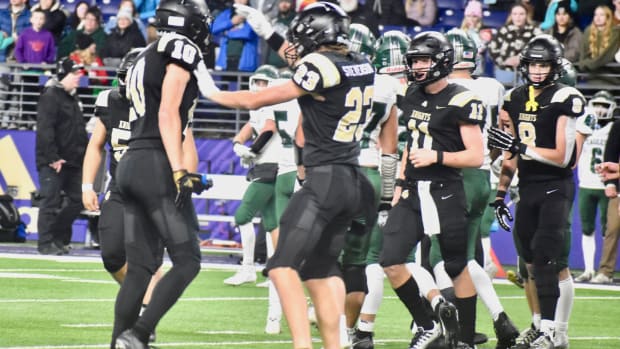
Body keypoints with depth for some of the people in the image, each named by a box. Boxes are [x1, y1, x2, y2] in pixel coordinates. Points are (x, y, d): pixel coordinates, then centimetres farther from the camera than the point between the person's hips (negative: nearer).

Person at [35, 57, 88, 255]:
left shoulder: (72, 98, 19)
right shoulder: (50, 96, -10)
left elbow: (80, 130, 25)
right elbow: (45, 129, -18)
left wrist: (84, 154, 16)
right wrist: (52, 157, -22)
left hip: (72, 162, 9)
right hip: (52, 163, -9)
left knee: (77, 200, 9)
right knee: (51, 201, -8)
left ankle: (59, 239, 19)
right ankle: (46, 243, -5)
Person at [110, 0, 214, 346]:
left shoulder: (146, 58, 22)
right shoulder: (182, 50, -5)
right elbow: (168, 114, -14)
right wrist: (180, 172, -19)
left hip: (131, 164, 9)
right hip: (157, 165, -9)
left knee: (141, 265, 8)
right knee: (187, 261, -5)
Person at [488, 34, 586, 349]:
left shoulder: (564, 100, -11)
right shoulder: (515, 99, 10)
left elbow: (562, 157, -15)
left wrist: (521, 146, -20)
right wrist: (500, 194, 16)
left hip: (556, 188, -7)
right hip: (527, 188, 7)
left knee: (545, 259, -16)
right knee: (530, 262, 9)